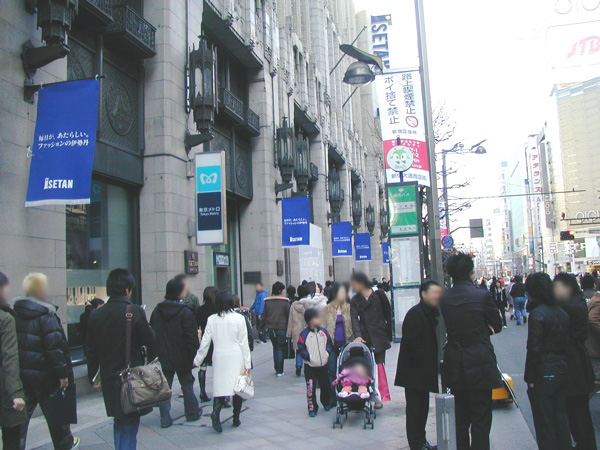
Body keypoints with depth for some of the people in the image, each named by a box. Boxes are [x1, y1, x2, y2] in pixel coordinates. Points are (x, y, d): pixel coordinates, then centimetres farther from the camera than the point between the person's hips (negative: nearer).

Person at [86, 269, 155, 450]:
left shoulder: (95, 315, 1)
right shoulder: (135, 312, -15)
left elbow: (91, 351, 6)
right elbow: (150, 343, -10)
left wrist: (93, 377, 17)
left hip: (109, 378, 5)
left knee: (119, 422, 22)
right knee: (130, 425, 5)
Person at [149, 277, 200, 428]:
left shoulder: (157, 310, 1)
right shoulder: (185, 312, -14)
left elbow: (152, 334, 7)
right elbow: (191, 336, -15)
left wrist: (154, 354, 14)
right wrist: (195, 355, -7)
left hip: (162, 357, 3)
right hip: (182, 357, -3)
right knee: (187, 385, 12)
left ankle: (165, 419, 7)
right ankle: (192, 414, 24)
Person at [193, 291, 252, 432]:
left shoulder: (212, 319, 0)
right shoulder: (239, 318, -6)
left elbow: (205, 342, 4)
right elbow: (244, 343, -4)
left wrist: (197, 360, 15)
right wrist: (247, 363, 1)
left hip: (219, 357, 2)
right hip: (236, 358, -2)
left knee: (220, 387, 6)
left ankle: (216, 411, -20)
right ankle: (236, 419, 16)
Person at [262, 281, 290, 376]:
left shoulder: (267, 301, 1)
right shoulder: (285, 301, -8)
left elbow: (264, 316, 4)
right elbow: (288, 316, -5)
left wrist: (263, 327, 12)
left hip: (271, 328, 4)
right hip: (282, 328, -3)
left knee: (275, 348, 18)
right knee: (281, 349, 4)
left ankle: (277, 369, 19)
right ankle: (279, 371, 3)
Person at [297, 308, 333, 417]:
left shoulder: (323, 331, 3)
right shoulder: (304, 334, -12)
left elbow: (329, 343, 13)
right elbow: (301, 348, -10)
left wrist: (327, 353, -1)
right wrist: (308, 357, -18)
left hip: (323, 365, 4)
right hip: (310, 367, -4)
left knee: (326, 386, 15)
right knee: (311, 388, -5)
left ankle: (326, 403, 38)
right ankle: (312, 408, 7)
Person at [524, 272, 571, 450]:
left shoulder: (537, 314, -16)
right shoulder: (562, 313, 7)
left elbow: (534, 349, -18)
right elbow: (566, 343, 11)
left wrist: (529, 378, -12)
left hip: (543, 375, -7)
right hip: (562, 372, 8)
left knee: (545, 424, 3)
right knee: (561, 418, 17)